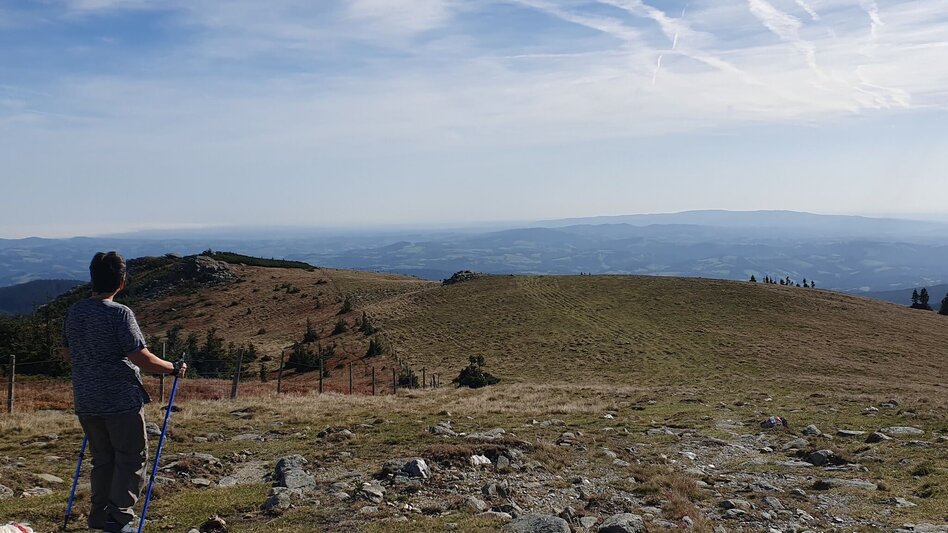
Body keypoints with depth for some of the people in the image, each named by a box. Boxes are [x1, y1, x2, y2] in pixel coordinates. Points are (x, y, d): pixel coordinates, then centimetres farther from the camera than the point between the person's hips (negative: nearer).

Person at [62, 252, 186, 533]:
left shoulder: (74, 312, 5)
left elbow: (67, 353, 18)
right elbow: (141, 358, -19)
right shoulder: (120, 313, -17)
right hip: (122, 400, -7)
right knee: (132, 458, 5)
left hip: (86, 401, 7)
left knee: (102, 459, 18)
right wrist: (173, 368, -5)